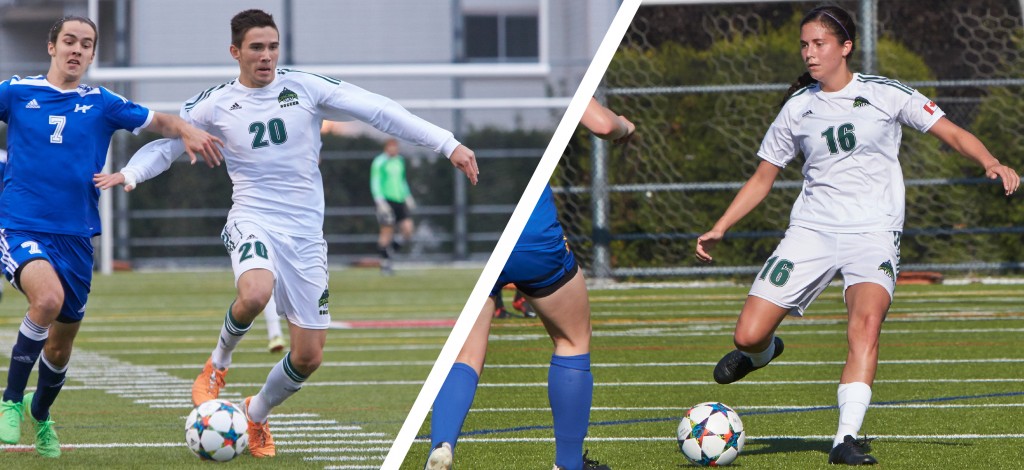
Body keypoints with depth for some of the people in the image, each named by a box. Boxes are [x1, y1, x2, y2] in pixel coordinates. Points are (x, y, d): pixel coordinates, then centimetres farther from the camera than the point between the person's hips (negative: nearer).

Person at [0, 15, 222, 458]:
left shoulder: (101, 103, 7)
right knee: (48, 297, -33)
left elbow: (156, 120, 6)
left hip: (75, 235, 3)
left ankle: (40, 413, 43)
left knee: (61, 346, 12)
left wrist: (186, 131, -15)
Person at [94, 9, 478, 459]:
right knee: (255, 293, -38)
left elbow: (379, 111, -4)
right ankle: (218, 363, -6)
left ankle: (255, 415, 32)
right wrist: (131, 172, -11)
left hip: (306, 233, 2)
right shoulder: (215, 104, -1)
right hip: (253, 222, -2)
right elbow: (167, 142, 10)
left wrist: (447, 143, -9)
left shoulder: (305, 88, -3)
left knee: (308, 357, 2)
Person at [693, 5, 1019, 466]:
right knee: (748, 335, -7)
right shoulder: (797, 109, 8)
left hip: (873, 232, -3)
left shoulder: (885, 94, -1)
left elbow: (952, 133, -3)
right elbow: (762, 178, 17)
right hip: (811, 231, 3)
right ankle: (762, 352, 32)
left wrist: (992, 163, -21)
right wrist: (719, 229, 9)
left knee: (866, 322, -30)